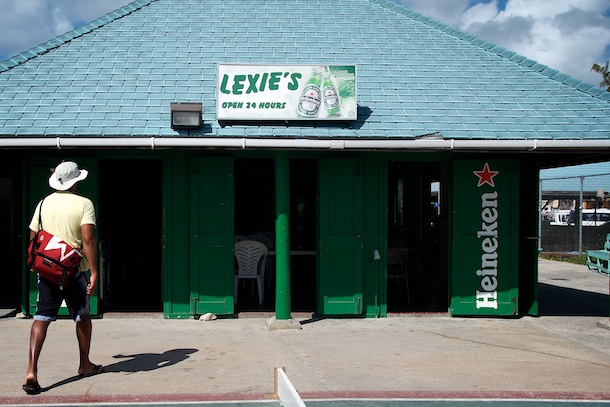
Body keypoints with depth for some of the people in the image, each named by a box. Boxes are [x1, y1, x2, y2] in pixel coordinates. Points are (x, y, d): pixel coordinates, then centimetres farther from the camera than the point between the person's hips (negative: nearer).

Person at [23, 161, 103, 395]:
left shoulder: (44, 203, 5)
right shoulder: (84, 204, -8)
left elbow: (33, 238, 9)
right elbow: (88, 240, -18)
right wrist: (94, 273, -17)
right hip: (74, 270, -3)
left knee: (41, 318, -2)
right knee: (83, 317, 16)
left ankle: (31, 371, -16)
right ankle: (85, 365, 30)